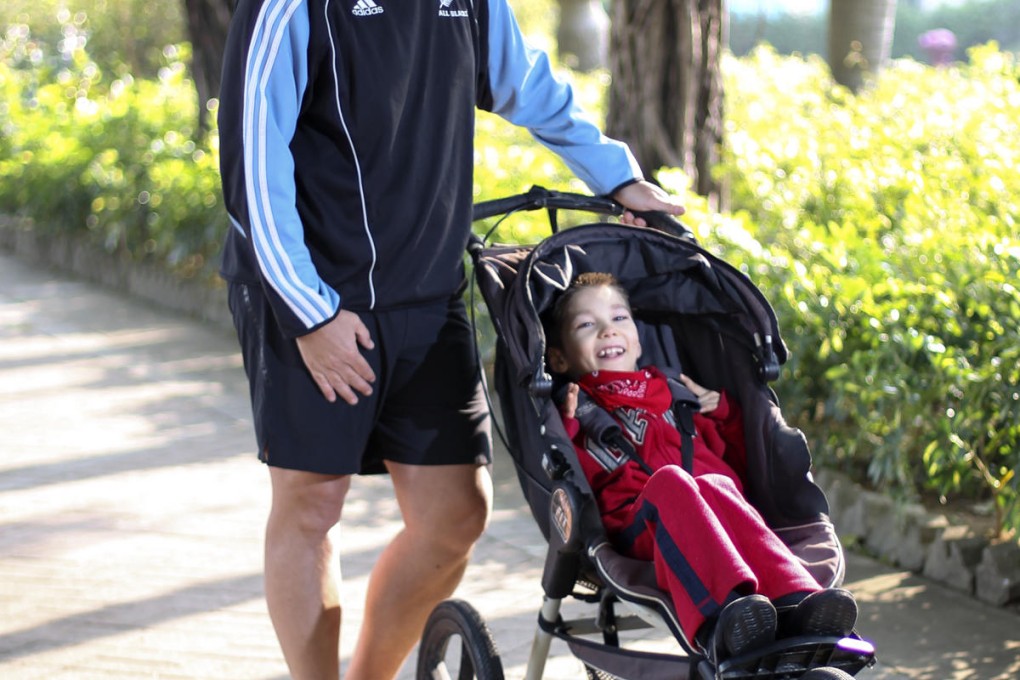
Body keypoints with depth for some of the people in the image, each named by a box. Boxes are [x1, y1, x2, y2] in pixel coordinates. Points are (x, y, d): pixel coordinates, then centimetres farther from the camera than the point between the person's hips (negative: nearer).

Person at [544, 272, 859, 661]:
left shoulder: (673, 394, 36)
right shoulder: (574, 410, 23)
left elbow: (733, 461, 35)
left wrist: (722, 411, 24)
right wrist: (567, 429, -8)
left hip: (713, 512, 3)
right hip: (638, 524, -3)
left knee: (716, 485, -31)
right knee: (669, 480, -34)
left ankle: (798, 606, -56)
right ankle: (719, 616, -61)